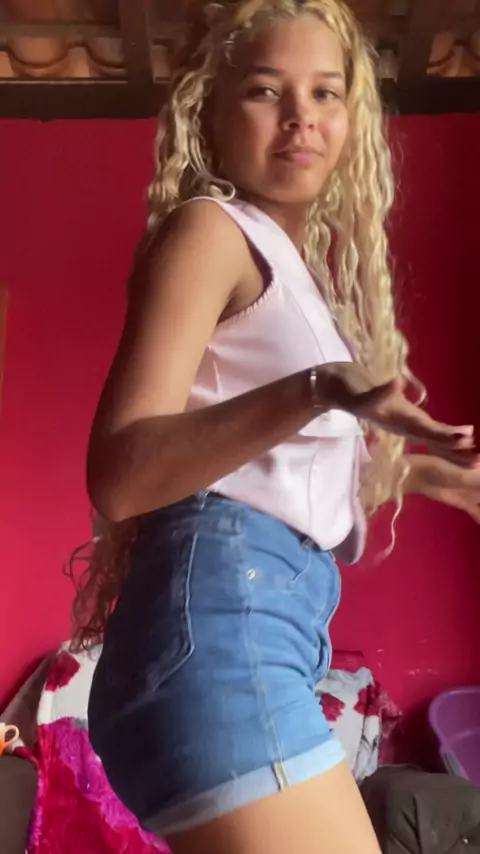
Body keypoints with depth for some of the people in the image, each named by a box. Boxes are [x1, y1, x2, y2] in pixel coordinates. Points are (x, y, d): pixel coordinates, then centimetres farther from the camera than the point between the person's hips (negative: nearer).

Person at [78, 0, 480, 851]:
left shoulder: (301, 263, 20)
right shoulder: (209, 228, -5)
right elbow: (119, 473, -18)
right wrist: (316, 392, -30)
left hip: (275, 614, 9)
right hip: (220, 608, -9)